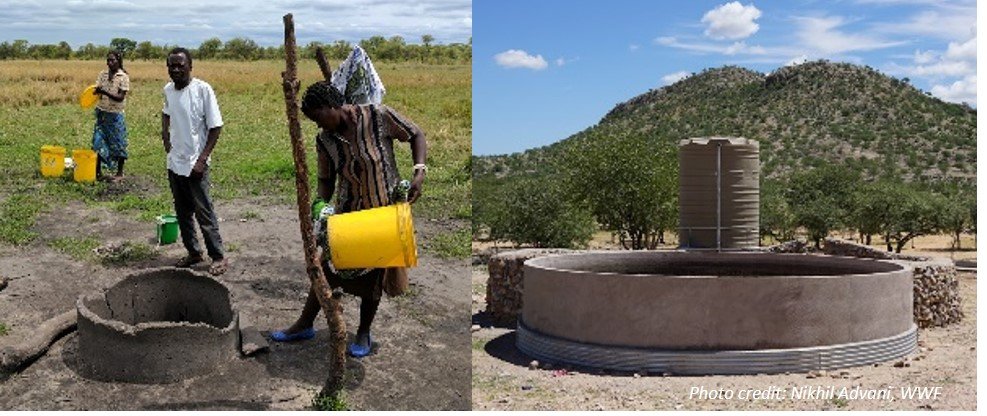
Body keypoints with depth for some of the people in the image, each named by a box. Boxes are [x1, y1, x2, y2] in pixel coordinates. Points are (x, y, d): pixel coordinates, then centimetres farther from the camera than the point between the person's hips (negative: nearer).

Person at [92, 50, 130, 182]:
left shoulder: (123, 77, -9)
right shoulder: (102, 74, 5)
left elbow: (120, 97, -15)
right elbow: (97, 91, 7)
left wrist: (105, 92, -28)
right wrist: (97, 91, -17)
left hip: (115, 114, -5)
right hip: (102, 113, 5)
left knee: (117, 144, 2)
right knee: (99, 141, 6)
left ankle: (120, 173, 12)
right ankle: (98, 170, 16)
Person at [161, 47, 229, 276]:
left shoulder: (202, 89, -15)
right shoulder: (168, 90, 4)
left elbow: (215, 127, -13)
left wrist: (202, 159, -16)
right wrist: (165, 133, 10)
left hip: (195, 164, -6)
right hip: (174, 162, 7)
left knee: (204, 213, -2)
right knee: (182, 212, 14)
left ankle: (218, 257, 8)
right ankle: (193, 252, 27)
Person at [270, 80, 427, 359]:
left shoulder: (379, 116, -19)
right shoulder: (324, 140, -7)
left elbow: (416, 135, -9)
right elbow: (326, 179, 4)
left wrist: (419, 172, -22)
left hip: (384, 210, -3)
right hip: (349, 210, 3)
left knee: (373, 273, 7)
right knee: (327, 264, 8)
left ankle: (364, 333, 24)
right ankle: (305, 324, 25)